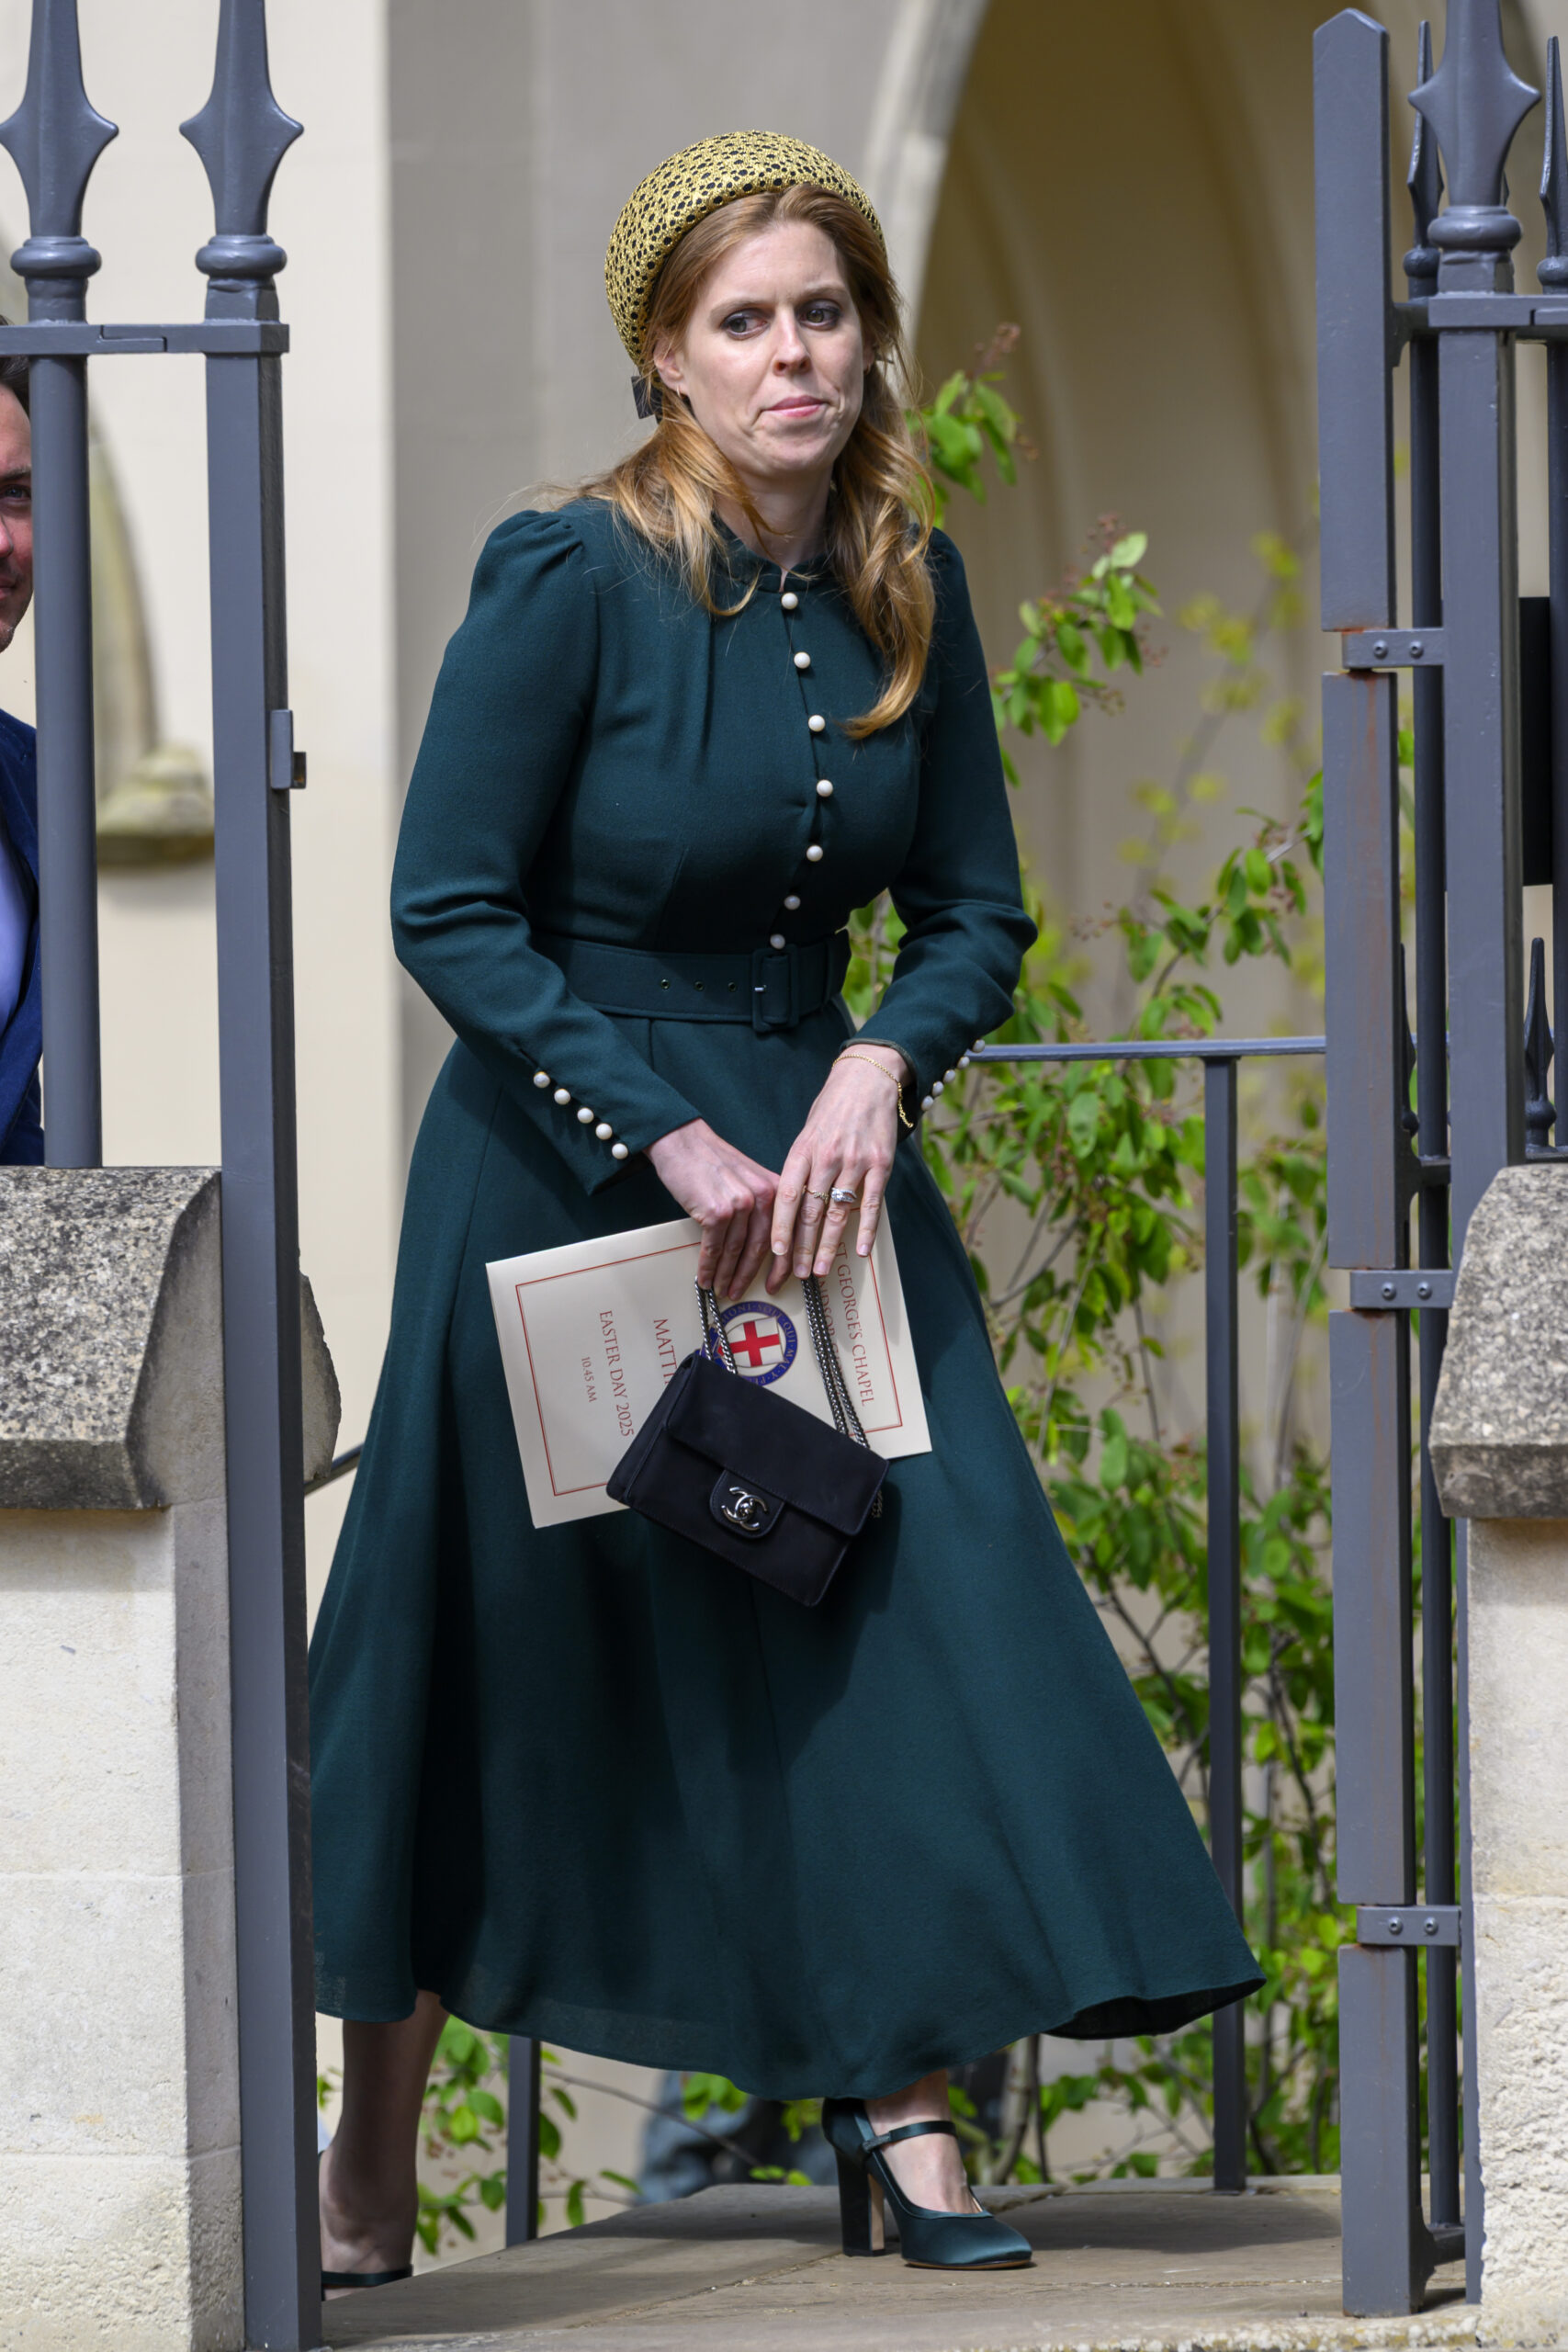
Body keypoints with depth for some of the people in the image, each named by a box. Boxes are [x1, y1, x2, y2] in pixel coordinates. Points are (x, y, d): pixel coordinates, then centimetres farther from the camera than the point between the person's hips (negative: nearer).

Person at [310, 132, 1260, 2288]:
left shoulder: (908, 586, 0)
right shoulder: (570, 579, -15)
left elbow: (976, 913, 6)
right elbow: (451, 913, -15)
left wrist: (874, 1073, -14)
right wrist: (673, 1145, -19)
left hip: (814, 1141, 4)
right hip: (567, 1165, -4)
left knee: (912, 1591, -9)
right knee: (499, 1648, 2)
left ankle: (901, 2109, -4)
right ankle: (372, 2164, 15)